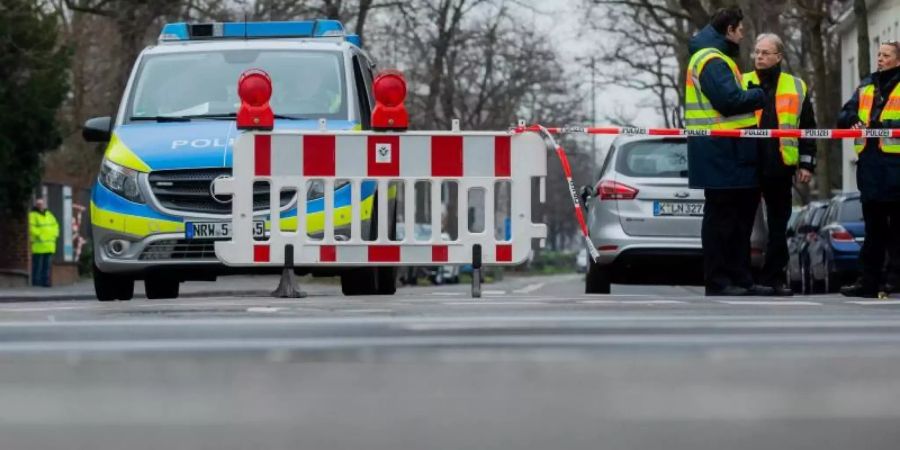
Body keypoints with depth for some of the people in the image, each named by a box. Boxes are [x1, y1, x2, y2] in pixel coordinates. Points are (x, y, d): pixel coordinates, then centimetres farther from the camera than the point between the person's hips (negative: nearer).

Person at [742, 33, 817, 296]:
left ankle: (774, 277, 14)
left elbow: (808, 128, 10)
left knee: (778, 226, 7)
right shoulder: (741, 84, 5)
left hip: (781, 168, 1)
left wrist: (807, 163, 3)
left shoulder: (797, 88, 8)